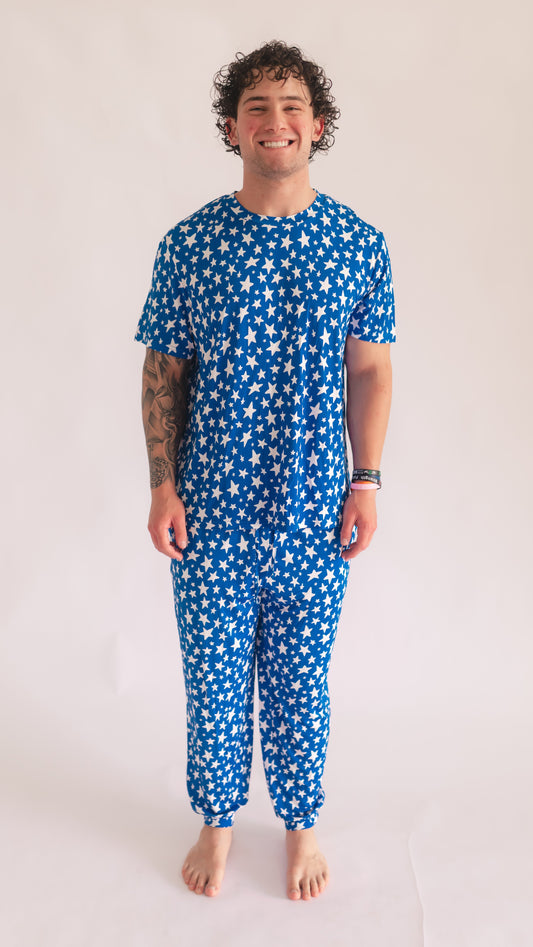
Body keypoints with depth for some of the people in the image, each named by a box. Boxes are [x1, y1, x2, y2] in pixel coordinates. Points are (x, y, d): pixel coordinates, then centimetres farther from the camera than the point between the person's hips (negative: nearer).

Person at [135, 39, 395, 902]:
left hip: (314, 510, 1)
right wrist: (163, 487, -4)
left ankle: (302, 824, 37)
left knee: (301, 678, 14)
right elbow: (163, 372, 1)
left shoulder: (360, 244, 0)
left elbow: (371, 373, 4)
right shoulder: (189, 243, -2)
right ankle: (217, 821, 36)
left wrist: (366, 482, -1)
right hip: (212, 510, 0)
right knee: (213, 677, 12)